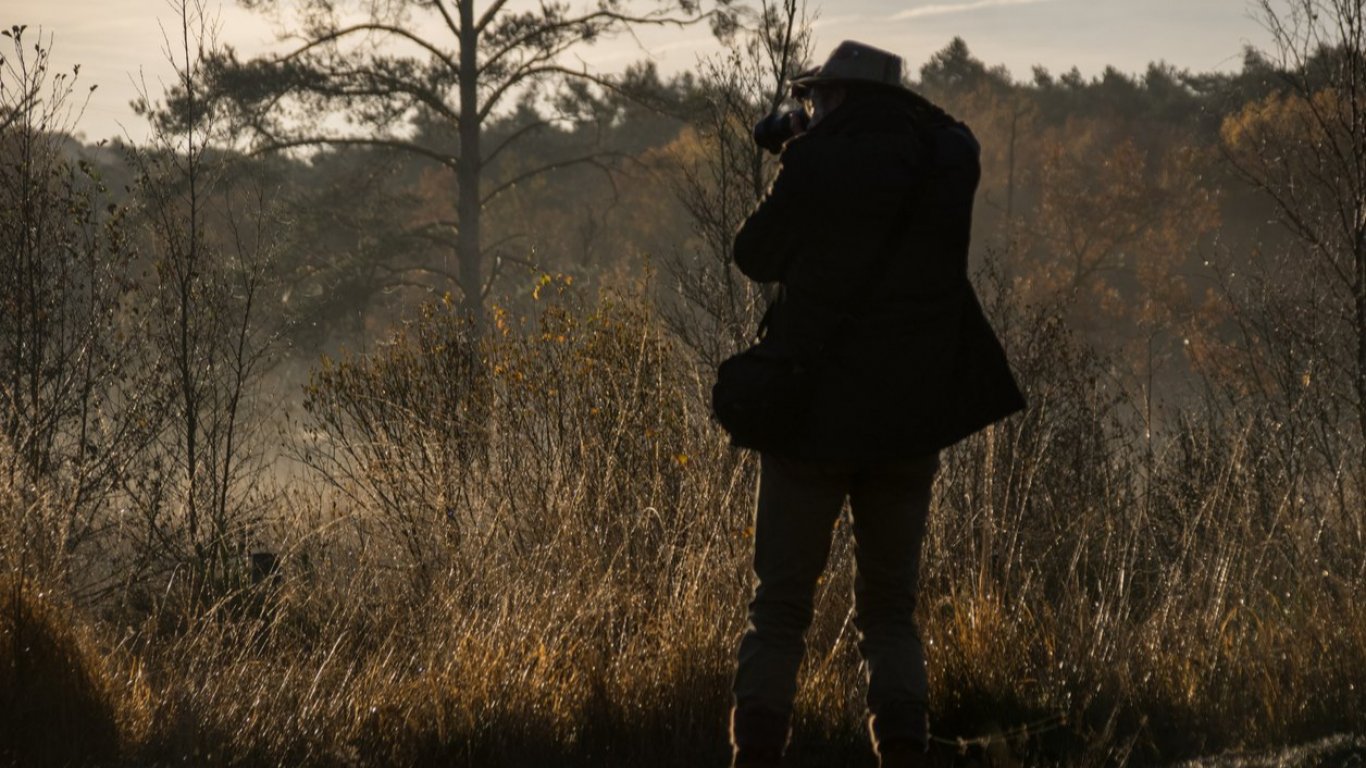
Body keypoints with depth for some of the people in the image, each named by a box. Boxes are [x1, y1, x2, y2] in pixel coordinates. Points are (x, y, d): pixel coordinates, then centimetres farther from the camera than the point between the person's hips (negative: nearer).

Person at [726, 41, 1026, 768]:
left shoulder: (819, 162, -11)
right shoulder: (950, 159, 1)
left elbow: (756, 257, 2)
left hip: (812, 410, -3)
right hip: (910, 422, 3)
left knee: (779, 607, 5)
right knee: (890, 608, 14)